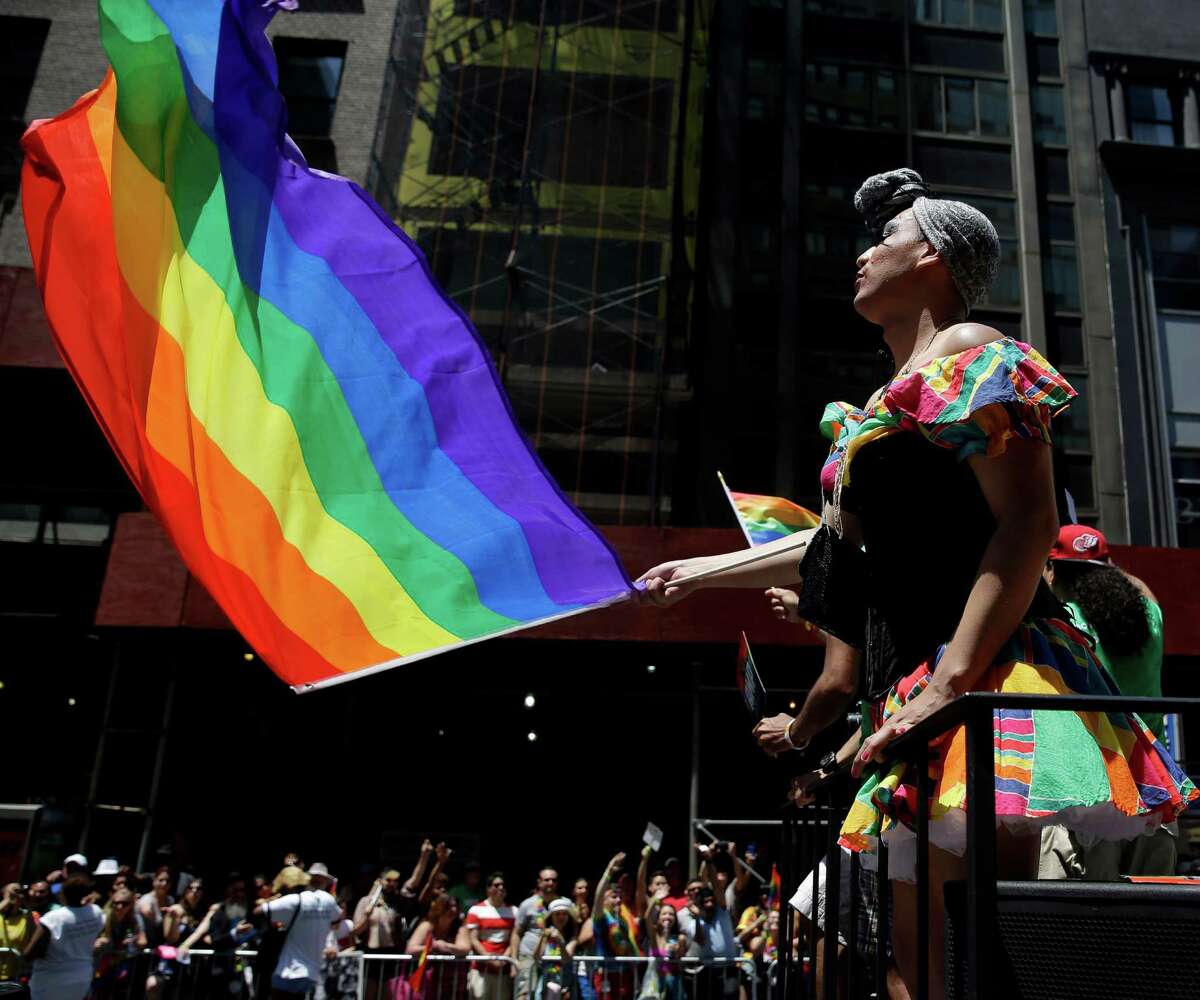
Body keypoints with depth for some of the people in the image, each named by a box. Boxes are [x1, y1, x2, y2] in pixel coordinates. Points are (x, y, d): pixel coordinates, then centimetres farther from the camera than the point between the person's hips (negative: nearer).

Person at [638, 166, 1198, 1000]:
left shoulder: (972, 356, -3)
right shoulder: (898, 398, 24)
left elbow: (1026, 524, -15)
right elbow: (843, 543, 32)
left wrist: (951, 681, -23)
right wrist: (705, 571, 39)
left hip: (987, 679, -9)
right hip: (918, 685, 9)